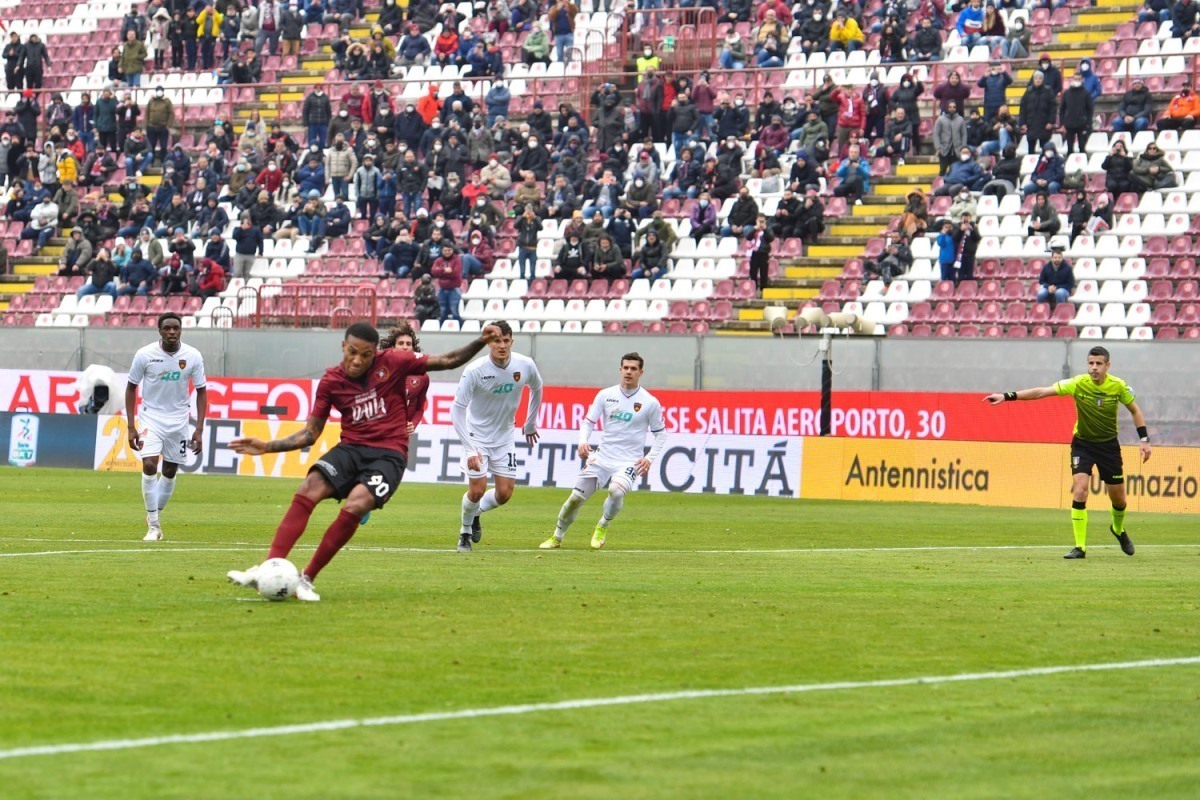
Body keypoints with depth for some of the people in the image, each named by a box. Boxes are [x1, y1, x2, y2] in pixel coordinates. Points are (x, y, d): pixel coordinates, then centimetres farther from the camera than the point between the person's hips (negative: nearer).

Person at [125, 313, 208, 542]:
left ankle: (155, 515, 33)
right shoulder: (144, 355, -12)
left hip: (178, 420, 2)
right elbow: (131, 388, -1)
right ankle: (153, 525, -10)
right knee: (149, 465, -19)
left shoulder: (193, 357, -9)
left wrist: (199, 429, -6)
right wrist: (131, 427, -6)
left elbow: (201, 392, 0)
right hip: (151, 418, -2)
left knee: (170, 472, 9)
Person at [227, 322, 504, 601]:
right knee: (307, 490, -25)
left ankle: (307, 579, -18)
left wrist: (481, 342, -9)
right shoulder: (331, 381, 4)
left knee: (354, 507, -29)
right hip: (351, 449, 3)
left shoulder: (393, 362, -2)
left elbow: (446, 361, 4)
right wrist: (267, 447, -1)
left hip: (389, 455, -3)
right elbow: (310, 434, 9)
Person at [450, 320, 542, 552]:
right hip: (477, 435, -4)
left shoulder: (525, 365, -13)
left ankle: (476, 514, 31)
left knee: (505, 494, -1)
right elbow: (457, 410, -21)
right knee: (477, 489, -11)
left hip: (504, 437, 4)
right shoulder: (475, 370, -24)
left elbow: (536, 388, 11)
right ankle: (465, 532, 17)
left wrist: (530, 424, 18)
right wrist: (470, 449, -28)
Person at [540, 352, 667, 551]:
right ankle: (557, 538, 18)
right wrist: (582, 442, -11)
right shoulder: (605, 395, 3)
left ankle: (602, 527, -4)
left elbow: (661, 433, 7)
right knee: (576, 497, -4)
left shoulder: (650, 402, -1)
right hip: (602, 457, 3)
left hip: (630, 462, -3)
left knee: (616, 490, -32)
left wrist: (649, 459, -5)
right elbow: (588, 421, 8)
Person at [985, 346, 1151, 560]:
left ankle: (1118, 529, 42)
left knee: (1118, 498, 8)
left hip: (1109, 444, 1)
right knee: (1079, 490, -18)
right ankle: (1080, 547, -12)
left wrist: (1144, 439, -3)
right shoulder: (1078, 384, -17)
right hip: (1082, 443, -1)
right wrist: (1008, 396, -28)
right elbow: (1042, 392, -21)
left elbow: (1135, 410, 4)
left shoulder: (1118, 386, -14)